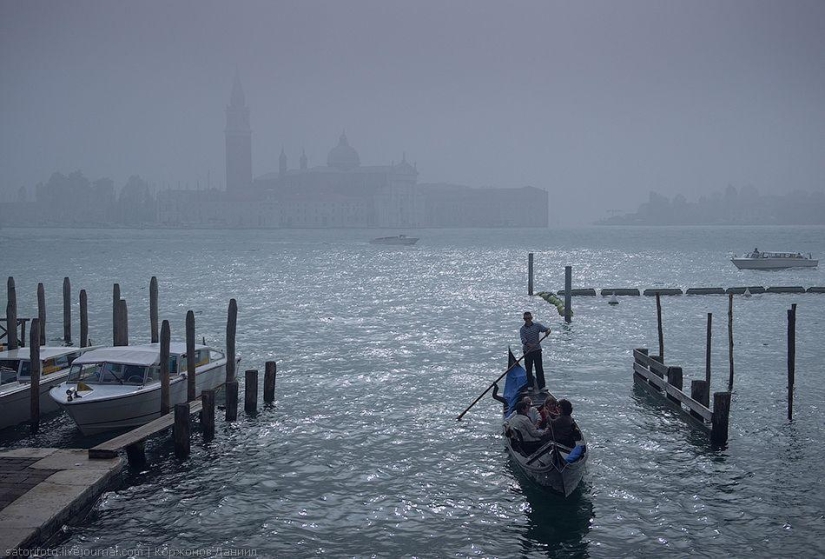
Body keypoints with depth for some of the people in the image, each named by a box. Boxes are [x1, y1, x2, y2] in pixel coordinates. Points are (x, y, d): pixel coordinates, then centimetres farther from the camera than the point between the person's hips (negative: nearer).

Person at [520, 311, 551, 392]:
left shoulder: (537, 325, 2)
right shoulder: (522, 329, -2)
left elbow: (547, 329, -3)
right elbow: (523, 340, -16)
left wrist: (547, 331, -28)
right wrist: (529, 345, -34)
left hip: (537, 350, 0)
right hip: (527, 351, 0)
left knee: (539, 368, -3)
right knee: (528, 369, 7)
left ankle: (542, 386, -3)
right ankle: (530, 385, 19)